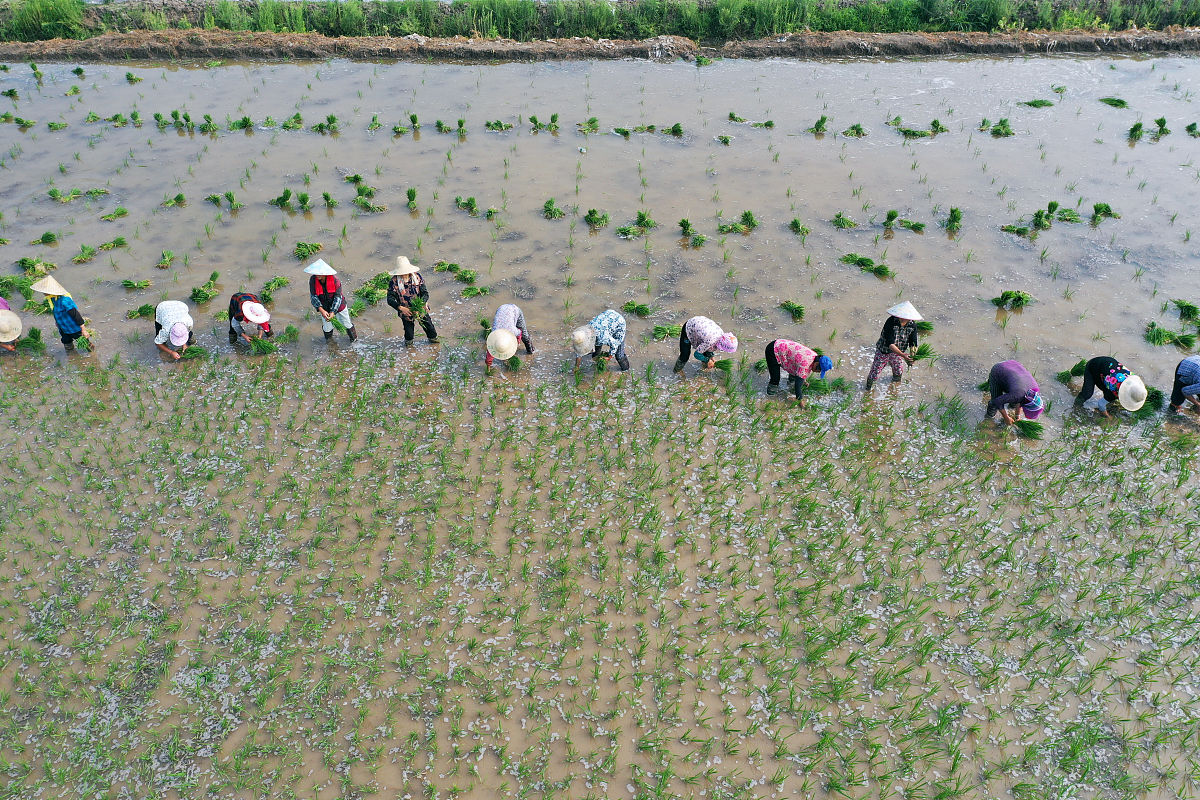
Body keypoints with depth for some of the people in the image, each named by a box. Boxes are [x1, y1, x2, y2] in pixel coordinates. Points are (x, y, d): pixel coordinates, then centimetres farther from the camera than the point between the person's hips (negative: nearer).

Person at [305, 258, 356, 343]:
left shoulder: (334, 279, -28)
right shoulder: (313, 280, -24)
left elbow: (338, 297, -24)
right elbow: (313, 296, -22)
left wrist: (333, 312, -31)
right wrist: (322, 311, -33)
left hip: (338, 305, -1)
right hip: (324, 307, 1)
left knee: (346, 322, 18)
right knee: (327, 327, 16)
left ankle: (353, 336, 48)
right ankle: (329, 339, 49)